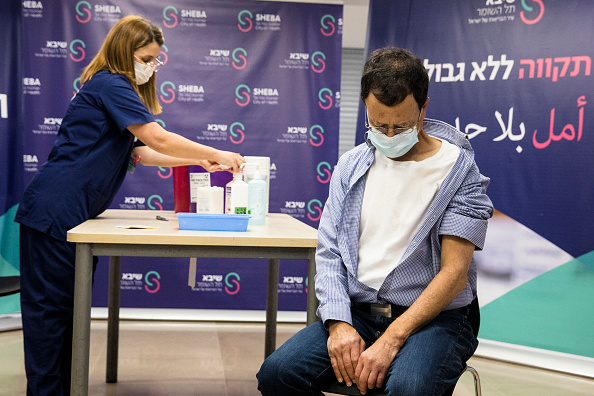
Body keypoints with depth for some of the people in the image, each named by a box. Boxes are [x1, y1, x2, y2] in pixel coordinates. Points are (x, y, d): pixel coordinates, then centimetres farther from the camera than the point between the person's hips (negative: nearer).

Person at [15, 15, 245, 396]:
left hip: (74, 214, 10)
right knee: (50, 305, -4)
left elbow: (140, 153, 19)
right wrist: (217, 155, -9)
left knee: (71, 305, 11)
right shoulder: (110, 85, -11)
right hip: (55, 211, -10)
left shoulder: (113, 89, 21)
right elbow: (159, 139, -18)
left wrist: (199, 161, 13)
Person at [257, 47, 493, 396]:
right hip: (357, 311, 4)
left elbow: (455, 271, -11)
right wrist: (338, 322, -11)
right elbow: (329, 252, 7)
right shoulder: (351, 165, 10)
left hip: (434, 316, -4)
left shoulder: (458, 169, -4)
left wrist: (391, 340, -20)